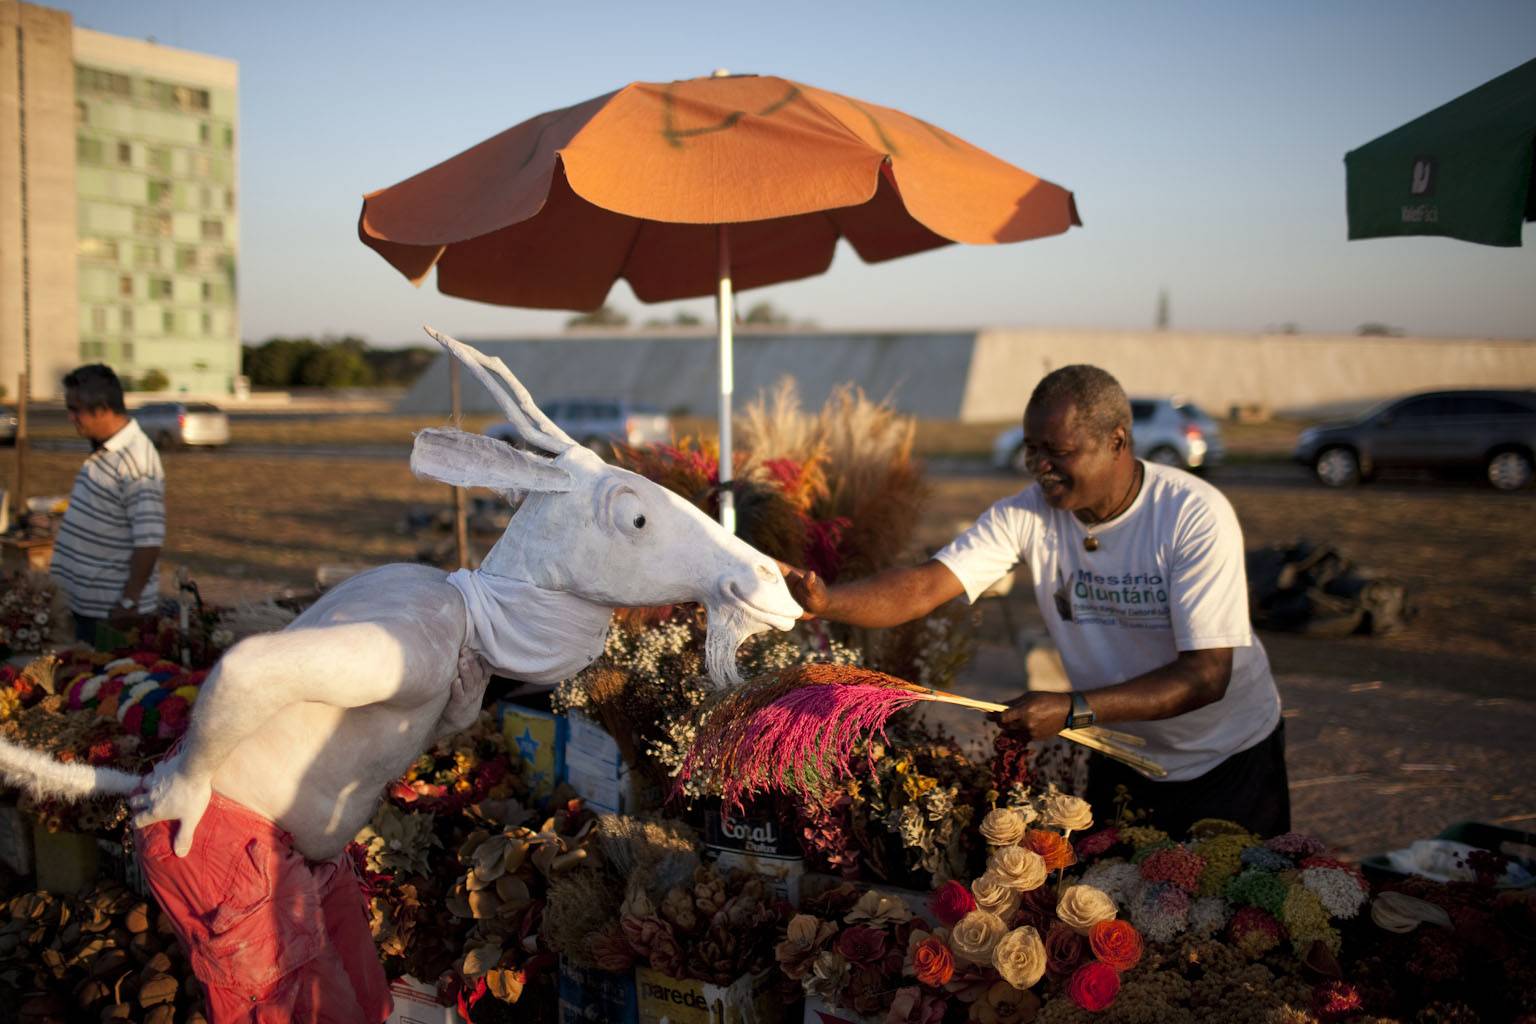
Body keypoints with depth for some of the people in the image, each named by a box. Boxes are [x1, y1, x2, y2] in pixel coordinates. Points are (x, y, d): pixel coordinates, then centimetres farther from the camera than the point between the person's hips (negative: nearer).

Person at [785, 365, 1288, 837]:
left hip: (1229, 755, -3)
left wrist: (1073, 710, -40)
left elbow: (1207, 675, -31)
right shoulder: (1027, 513, -15)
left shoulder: (1195, 515, -27)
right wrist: (826, 600, -45)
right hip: (1123, 751, 3)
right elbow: (924, 587, -26)